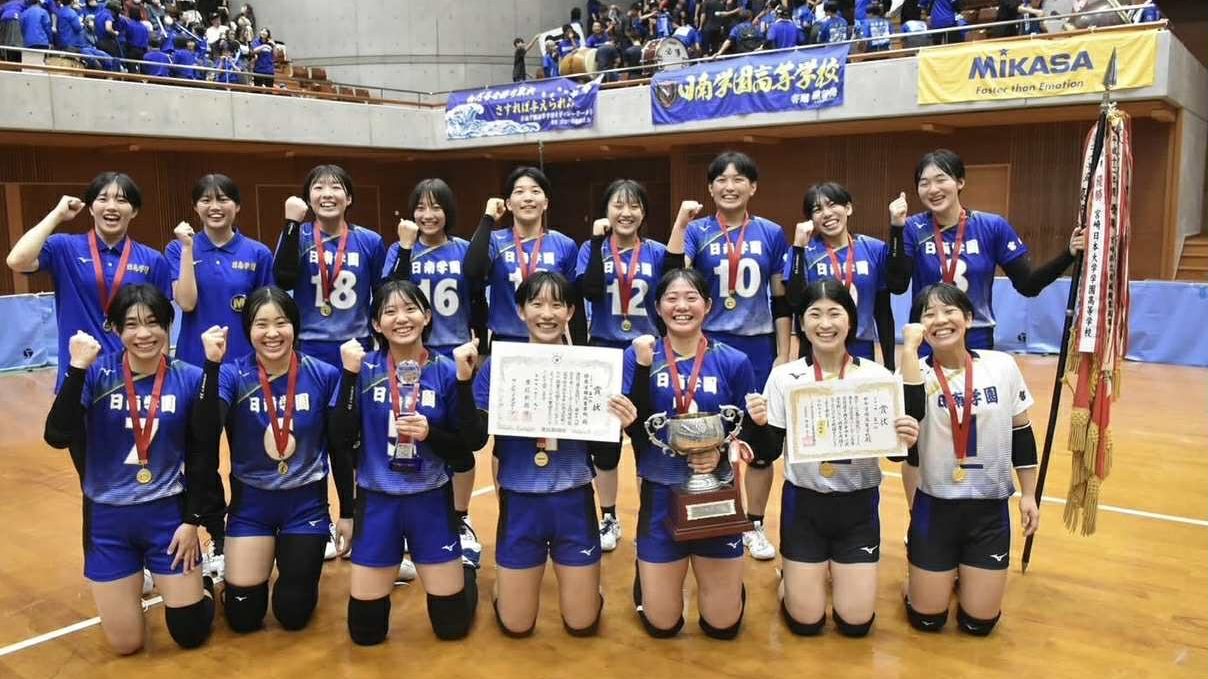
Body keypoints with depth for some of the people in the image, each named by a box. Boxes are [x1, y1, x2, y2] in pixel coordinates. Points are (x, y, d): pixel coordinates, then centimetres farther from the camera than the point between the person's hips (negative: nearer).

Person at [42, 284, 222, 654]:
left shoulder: (189, 379, -7)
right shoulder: (97, 375, -8)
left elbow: (203, 455, -2)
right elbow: (57, 437, -21)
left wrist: (193, 520, -4)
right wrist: (77, 369, -26)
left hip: (168, 514, 0)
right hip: (108, 517, 0)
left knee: (190, 634, 4)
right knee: (126, 644, 8)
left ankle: (198, 584, 37)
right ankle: (134, 578, 38)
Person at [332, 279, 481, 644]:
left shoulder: (446, 371, -7)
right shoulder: (366, 368, -5)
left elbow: (463, 449, -3)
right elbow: (344, 436, -14)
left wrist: (430, 433, -22)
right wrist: (350, 374, -20)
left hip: (431, 500, 0)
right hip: (377, 501, 0)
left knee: (452, 626, 10)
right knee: (365, 631, 10)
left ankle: (466, 572, 41)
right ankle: (387, 574, 40)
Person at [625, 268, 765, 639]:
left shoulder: (734, 362, -4)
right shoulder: (638, 355, -5)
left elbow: (747, 434, 0)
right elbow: (635, 429, -14)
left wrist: (722, 451, -21)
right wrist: (643, 367, -24)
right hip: (660, 496, 0)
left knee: (723, 625, 10)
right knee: (661, 625, 10)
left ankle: (726, 579, 41)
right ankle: (648, 575, 41)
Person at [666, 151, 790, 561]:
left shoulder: (772, 234, 4)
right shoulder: (698, 231, 1)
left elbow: (781, 299, 7)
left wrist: (784, 353, 4)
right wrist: (680, 222, -20)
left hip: (758, 347, 1)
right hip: (708, 346, -1)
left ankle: (754, 526, 23)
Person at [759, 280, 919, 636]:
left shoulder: (877, 375, -7)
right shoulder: (784, 377, -8)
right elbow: (770, 451, -7)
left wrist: (907, 441, -25)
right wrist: (759, 424, -28)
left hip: (859, 505, 1)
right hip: (803, 504, -1)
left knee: (855, 622, 4)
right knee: (805, 622, 3)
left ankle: (838, 568, 35)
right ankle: (794, 576, 35)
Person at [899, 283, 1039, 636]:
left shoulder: (1002, 366, -4)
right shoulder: (919, 373, -11)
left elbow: (1021, 433, 6)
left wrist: (1028, 495, 7)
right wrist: (910, 349, -30)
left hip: (990, 509, 2)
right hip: (935, 507, -1)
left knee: (978, 622, 7)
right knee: (926, 620, 6)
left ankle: (963, 571, 38)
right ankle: (941, 573, 38)